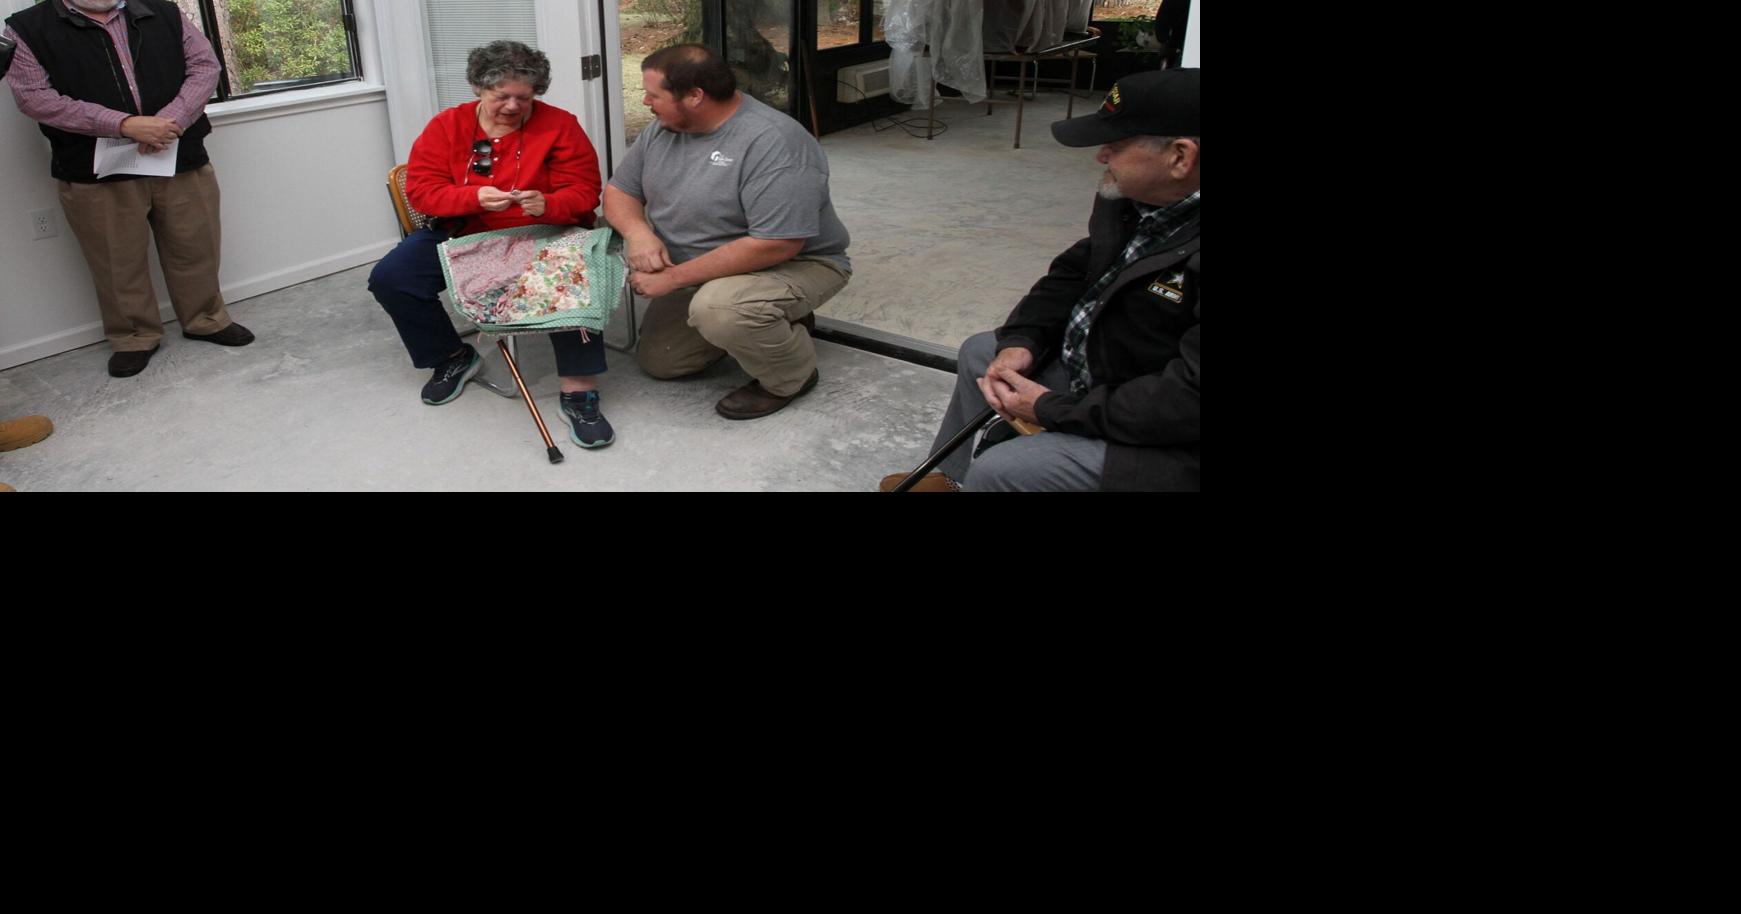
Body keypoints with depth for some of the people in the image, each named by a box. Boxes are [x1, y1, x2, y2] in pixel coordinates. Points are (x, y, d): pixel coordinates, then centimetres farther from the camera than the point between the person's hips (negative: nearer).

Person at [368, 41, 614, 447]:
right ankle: (452, 357, 11)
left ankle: (579, 390, -31)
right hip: (463, 234, 4)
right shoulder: (447, 126, 1)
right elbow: (421, 190, -6)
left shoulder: (560, 126, -5)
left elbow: (583, 193, -9)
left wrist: (547, 206, -32)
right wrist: (474, 197, -26)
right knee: (388, 278, -11)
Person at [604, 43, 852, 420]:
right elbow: (619, 190, 8)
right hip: (703, 273, 9)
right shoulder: (662, 130, -2)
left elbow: (777, 246, -34)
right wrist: (637, 231, -18)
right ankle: (773, 323, 21)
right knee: (657, 361, 10)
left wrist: (674, 278, -29)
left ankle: (791, 376, -8)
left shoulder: (773, 143, -28)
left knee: (716, 307, -36)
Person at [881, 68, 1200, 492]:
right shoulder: (1130, 198, -4)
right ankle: (950, 477, 35)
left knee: (996, 471, -21)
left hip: (1164, 438, -9)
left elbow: (1188, 399, -33)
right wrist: (1021, 341, -6)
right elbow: (1074, 272, 11)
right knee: (979, 353, 21)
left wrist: (1054, 410, -25)